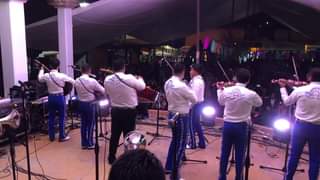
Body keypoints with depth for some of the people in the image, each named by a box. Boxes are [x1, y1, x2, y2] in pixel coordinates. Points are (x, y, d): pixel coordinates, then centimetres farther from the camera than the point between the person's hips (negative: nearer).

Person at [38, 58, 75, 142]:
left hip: (51, 97, 4)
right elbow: (73, 81, -6)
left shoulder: (46, 75, -5)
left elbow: (39, 79, 18)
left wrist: (42, 69, 32)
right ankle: (62, 136, 10)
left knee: (51, 117, 13)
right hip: (60, 97, -4)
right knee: (61, 117, 5)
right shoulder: (61, 76, -16)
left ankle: (51, 136, 22)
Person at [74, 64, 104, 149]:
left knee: (83, 123, 13)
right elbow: (103, 91, -11)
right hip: (90, 104, -5)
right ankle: (90, 144, 13)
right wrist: (95, 90, 10)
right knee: (90, 124, 6)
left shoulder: (77, 81, -3)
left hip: (81, 104, 5)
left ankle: (84, 143, 21)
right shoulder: (92, 81, -18)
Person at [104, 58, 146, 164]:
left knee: (114, 135, 14)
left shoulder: (107, 80, -4)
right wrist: (140, 79, 18)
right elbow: (142, 86, -2)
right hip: (129, 111, -4)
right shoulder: (130, 78, -17)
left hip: (115, 110, 4)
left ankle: (111, 157, 25)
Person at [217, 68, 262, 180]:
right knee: (240, 156, 9)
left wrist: (220, 89, 27)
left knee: (224, 153, 13)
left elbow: (221, 102, 14)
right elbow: (259, 103, 8)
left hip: (227, 125, 3)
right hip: (241, 127, -2)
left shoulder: (226, 91, -7)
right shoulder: (251, 94, -15)